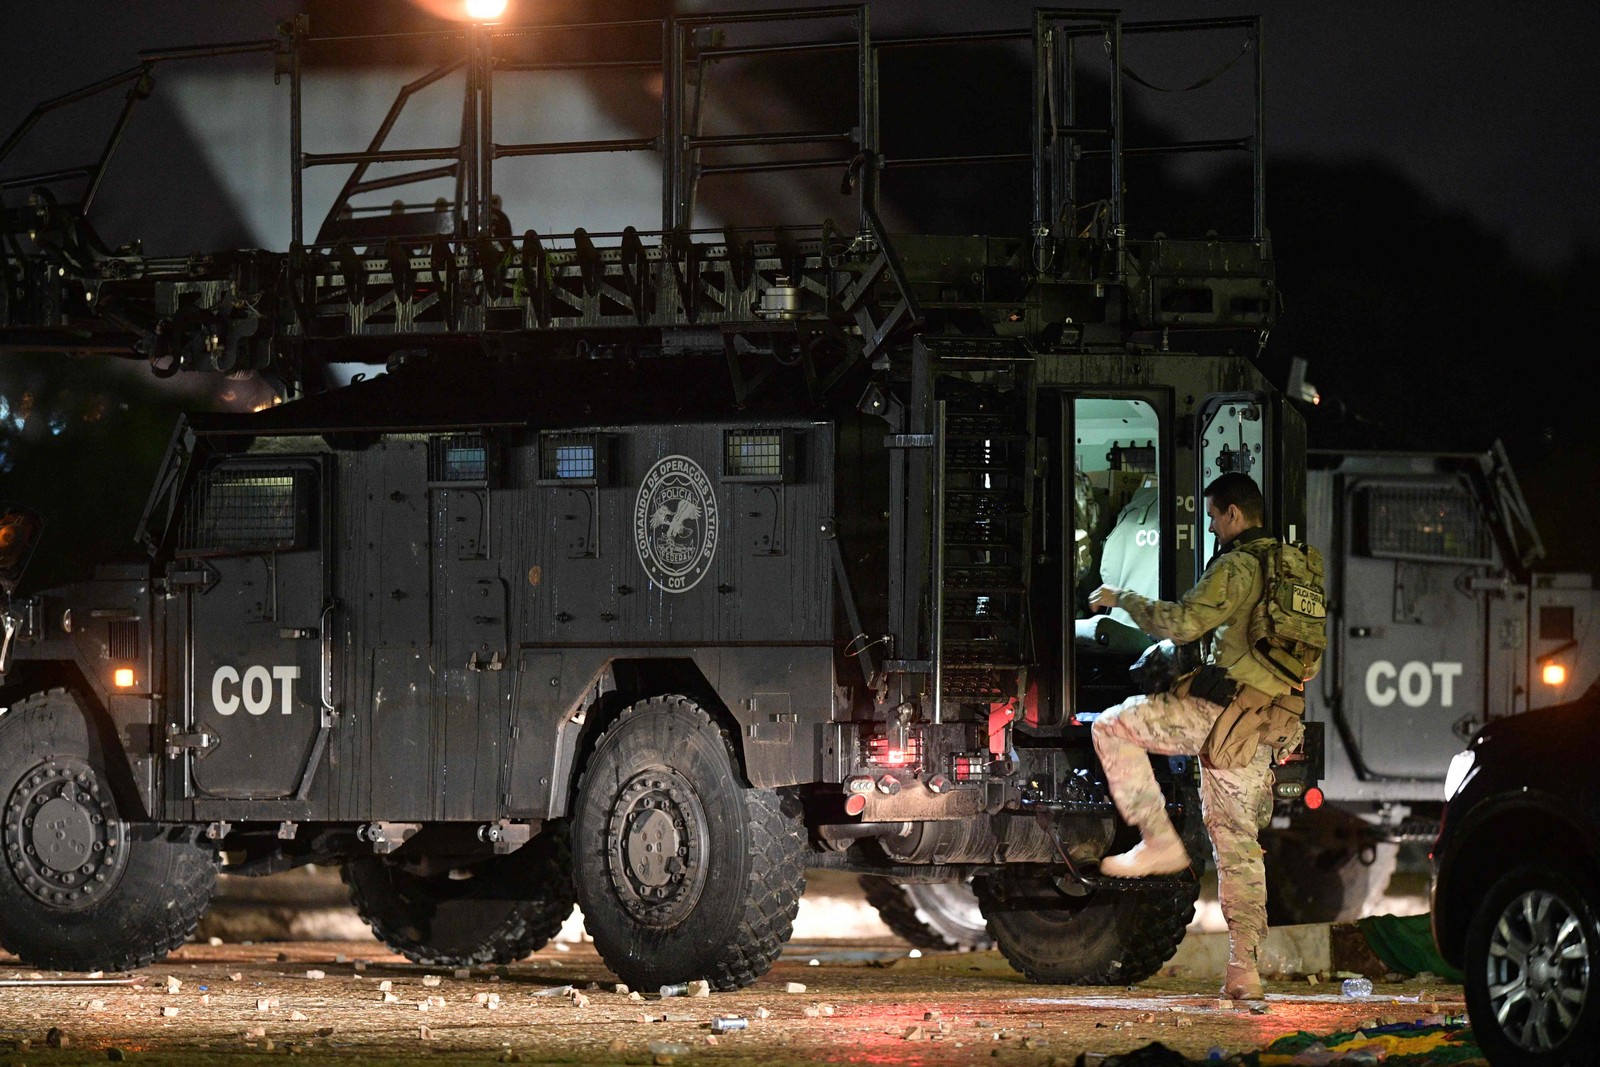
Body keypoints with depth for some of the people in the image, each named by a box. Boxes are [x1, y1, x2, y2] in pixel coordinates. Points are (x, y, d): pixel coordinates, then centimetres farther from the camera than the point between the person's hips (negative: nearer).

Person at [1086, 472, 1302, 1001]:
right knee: (1238, 843, 10)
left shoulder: (1236, 566, -9)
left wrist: (1123, 598, -4)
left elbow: (1183, 622, -19)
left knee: (1112, 728, 2)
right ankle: (1245, 970, 6)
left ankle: (1160, 840, -5)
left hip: (1219, 710, -8)